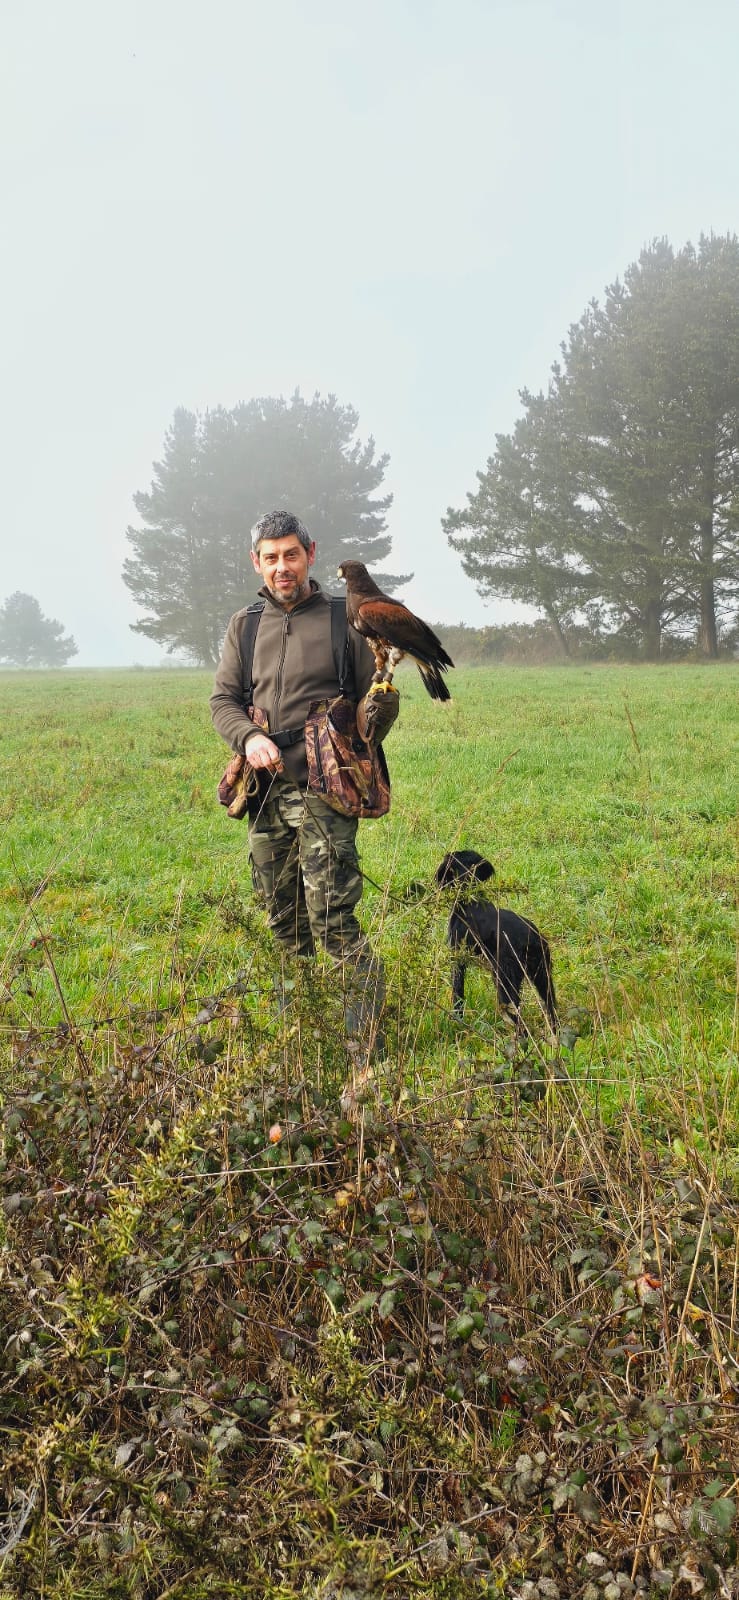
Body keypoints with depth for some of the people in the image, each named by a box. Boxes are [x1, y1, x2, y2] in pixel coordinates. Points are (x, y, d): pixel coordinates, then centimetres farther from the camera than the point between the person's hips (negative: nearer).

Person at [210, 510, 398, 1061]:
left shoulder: (343, 621, 1)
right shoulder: (244, 626, 13)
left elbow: (380, 704, 5)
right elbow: (223, 699, 12)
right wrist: (248, 737, -9)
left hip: (323, 794, -5)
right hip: (265, 794, 5)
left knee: (332, 922, -12)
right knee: (284, 925, 13)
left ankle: (367, 1047, -4)